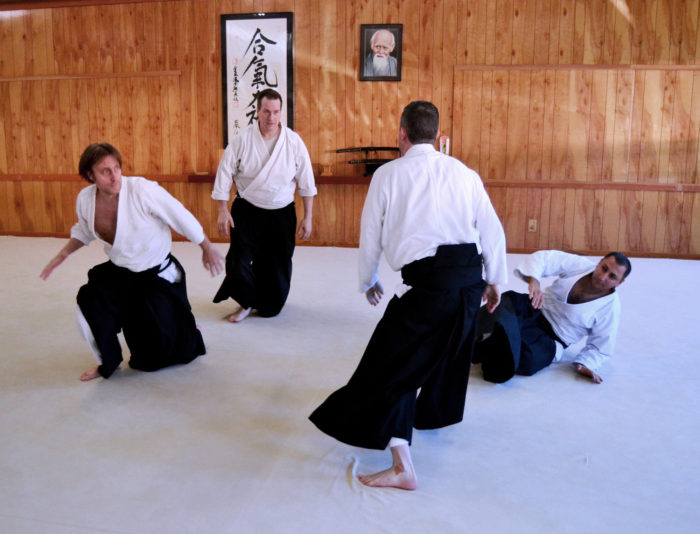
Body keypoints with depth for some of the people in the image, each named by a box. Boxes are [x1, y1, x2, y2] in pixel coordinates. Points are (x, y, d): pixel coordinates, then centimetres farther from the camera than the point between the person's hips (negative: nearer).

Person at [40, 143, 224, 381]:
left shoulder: (142, 190, -28)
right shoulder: (85, 198, -9)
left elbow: (182, 218, -18)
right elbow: (84, 230, 15)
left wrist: (207, 249, -9)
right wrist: (63, 254, 3)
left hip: (157, 274, -4)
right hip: (118, 273, 5)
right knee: (89, 308, -16)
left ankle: (189, 335, 44)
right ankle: (108, 362, 14)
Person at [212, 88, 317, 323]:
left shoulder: (293, 141, -7)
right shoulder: (242, 140, -9)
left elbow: (306, 182, 1)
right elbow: (225, 173, -3)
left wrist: (307, 217, 2)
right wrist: (223, 211, -5)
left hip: (281, 214, 1)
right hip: (247, 212, 0)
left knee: (277, 266, 8)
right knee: (239, 261, -8)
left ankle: (267, 306, 33)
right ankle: (247, 302, 18)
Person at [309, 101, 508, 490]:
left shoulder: (388, 174, 2)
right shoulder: (464, 172, 10)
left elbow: (371, 235, 7)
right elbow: (492, 230, 11)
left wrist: (369, 281, 23)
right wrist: (494, 280, 24)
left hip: (428, 280, -6)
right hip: (470, 276, 6)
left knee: (392, 364, 2)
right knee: (447, 350, 29)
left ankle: (402, 465, 1)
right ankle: (435, 413, 52)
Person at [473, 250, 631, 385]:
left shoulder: (611, 308, -8)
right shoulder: (581, 265, -6)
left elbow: (601, 347, 1)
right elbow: (542, 258, -12)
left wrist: (585, 363, -18)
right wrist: (533, 280, -32)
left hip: (551, 338, -2)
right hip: (534, 311, 2)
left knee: (527, 359, -35)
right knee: (510, 300, -34)